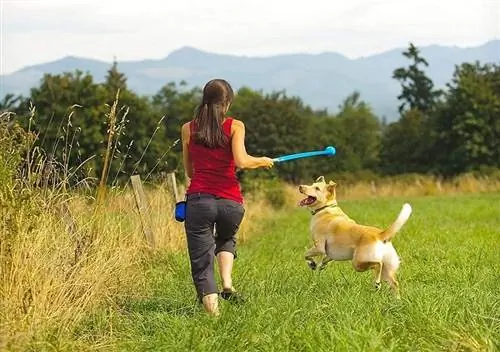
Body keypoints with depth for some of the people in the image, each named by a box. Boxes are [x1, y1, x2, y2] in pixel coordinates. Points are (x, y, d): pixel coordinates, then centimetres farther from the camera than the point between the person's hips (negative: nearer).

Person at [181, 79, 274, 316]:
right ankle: (227, 284, 9)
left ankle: (211, 307, -11)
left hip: (198, 199, 0)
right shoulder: (235, 126, 2)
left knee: (201, 260, 4)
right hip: (230, 202, 0)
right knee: (226, 240, 31)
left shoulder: (188, 129, 9)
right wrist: (263, 161, 7)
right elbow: (241, 162, -12)